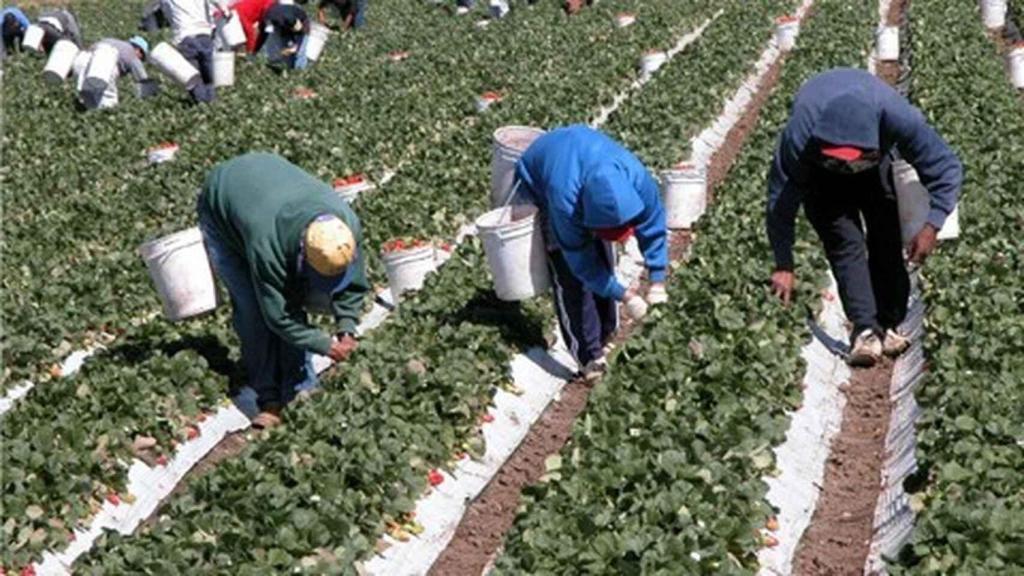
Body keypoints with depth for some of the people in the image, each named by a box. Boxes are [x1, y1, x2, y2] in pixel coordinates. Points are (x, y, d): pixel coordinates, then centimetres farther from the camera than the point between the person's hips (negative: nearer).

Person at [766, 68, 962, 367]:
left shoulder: (898, 117, -40)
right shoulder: (799, 136, -43)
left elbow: (947, 168, -29)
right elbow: (780, 202, -31)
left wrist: (932, 225, -39)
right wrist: (784, 266, -30)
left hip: (875, 168, 2)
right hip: (820, 175, -2)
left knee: (887, 241, -6)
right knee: (845, 243, -19)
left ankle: (890, 325, 3)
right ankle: (866, 330, -23)